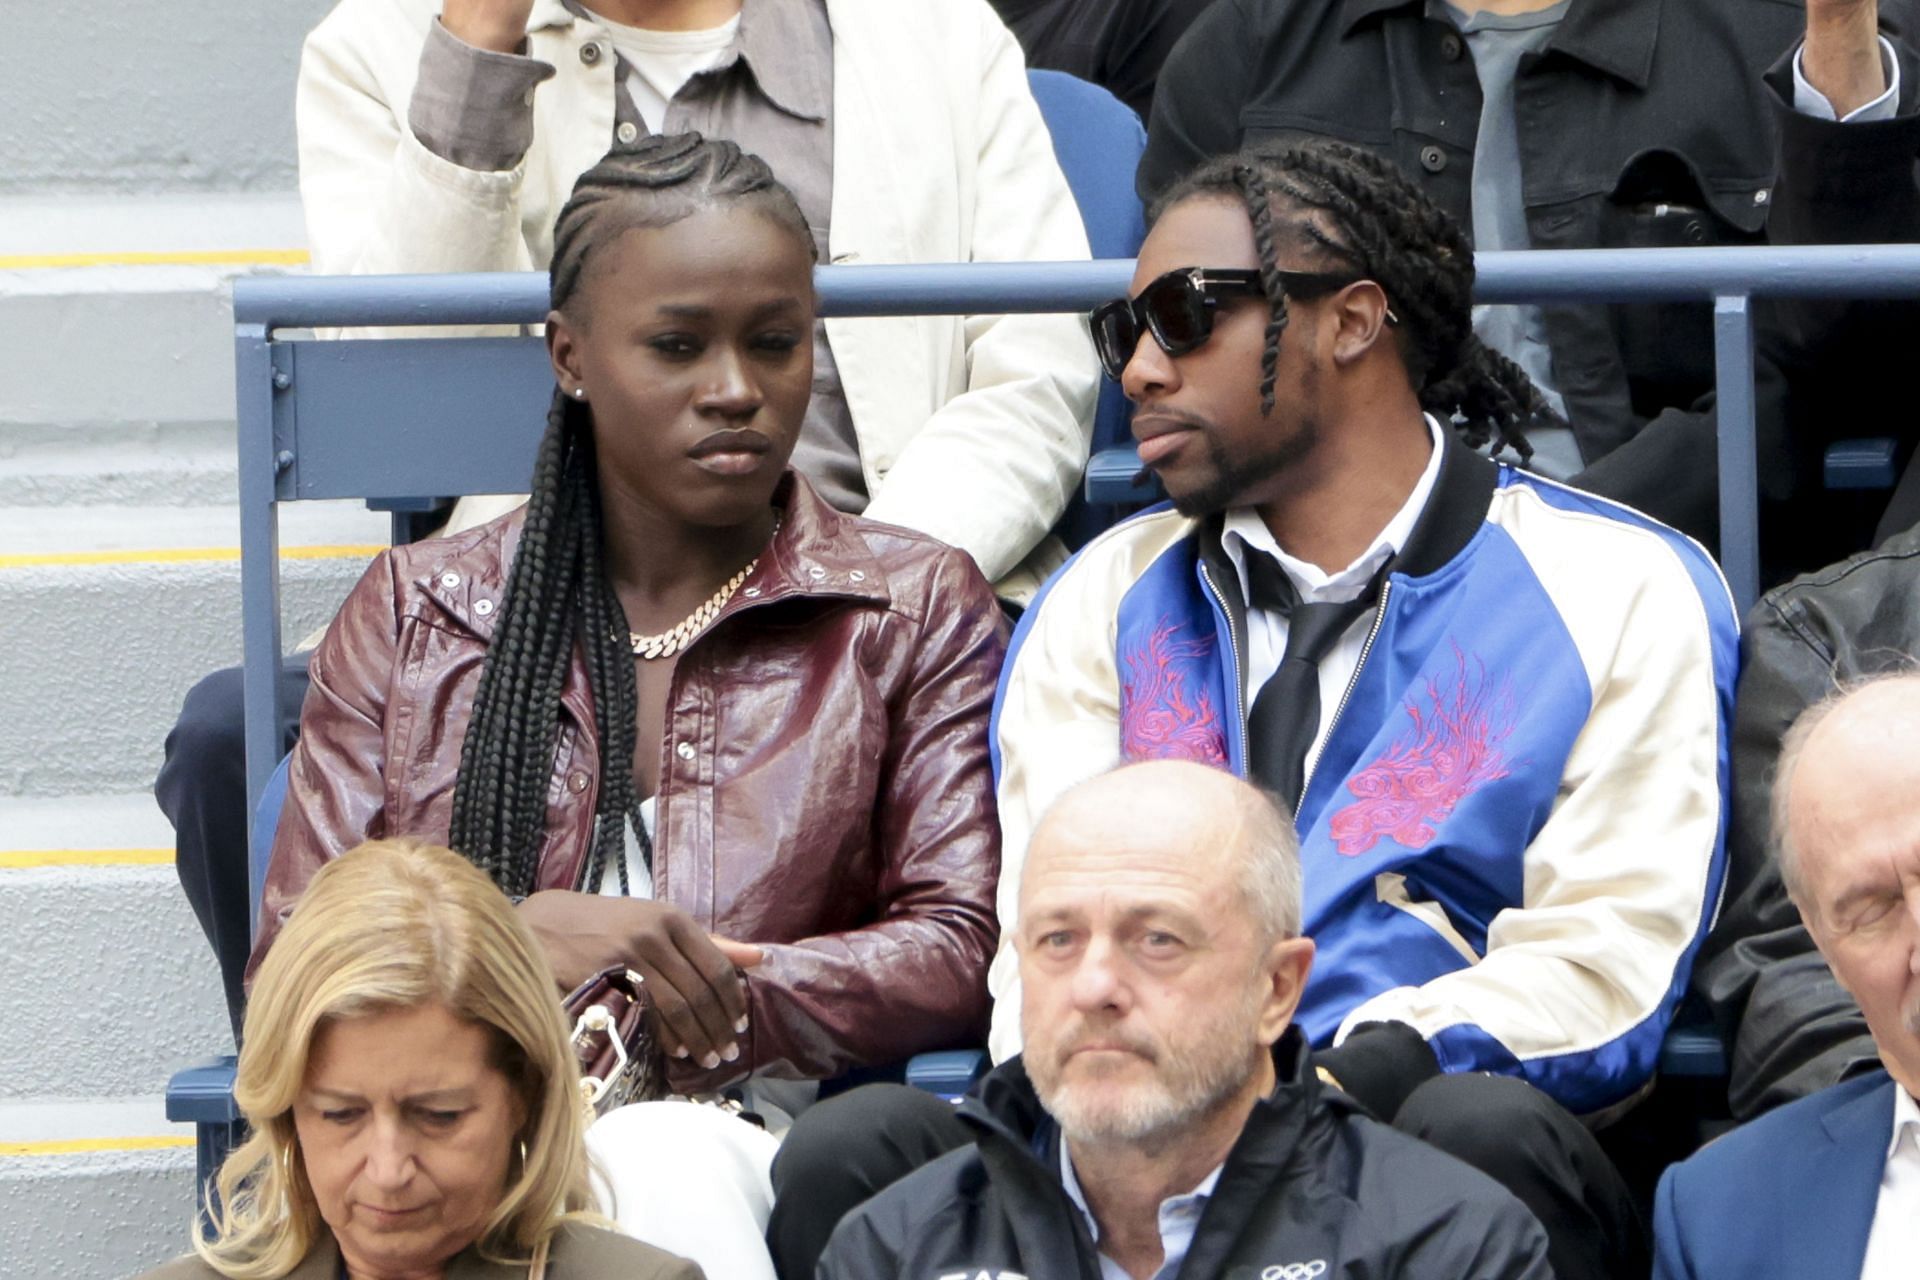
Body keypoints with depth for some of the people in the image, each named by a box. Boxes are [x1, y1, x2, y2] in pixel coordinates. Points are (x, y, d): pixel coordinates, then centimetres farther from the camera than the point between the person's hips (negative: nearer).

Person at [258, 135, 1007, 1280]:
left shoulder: (917, 609, 17)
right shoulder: (414, 613, 19)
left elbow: (962, 950, 4)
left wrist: (708, 1000, -13)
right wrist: (520, 939, -11)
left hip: (751, 1146, 1)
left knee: (669, 1166, -40)